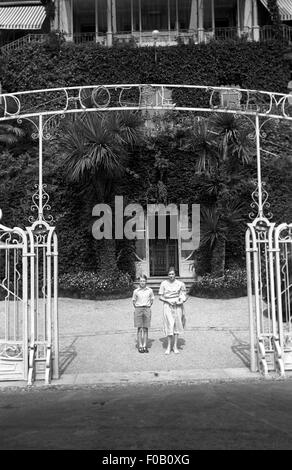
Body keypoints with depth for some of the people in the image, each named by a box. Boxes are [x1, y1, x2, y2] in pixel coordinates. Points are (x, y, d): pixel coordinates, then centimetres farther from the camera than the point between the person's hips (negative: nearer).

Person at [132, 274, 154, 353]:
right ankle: (140, 346, 1)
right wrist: (137, 308, 8)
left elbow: (152, 300, 12)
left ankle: (145, 346, 6)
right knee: (139, 329, -2)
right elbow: (134, 301, 11)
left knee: (145, 329, 2)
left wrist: (147, 307, 9)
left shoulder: (150, 290, 2)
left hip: (147, 310, 1)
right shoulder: (136, 291, 1)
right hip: (138, 309, -1)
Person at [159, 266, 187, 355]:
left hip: (177, 306, 1)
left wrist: (182, 301, -12)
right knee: (169, 325, -5)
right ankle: (169, 346, 4)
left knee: (177, 325, 3)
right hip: (167, 306, -1)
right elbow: (160, 297, 3)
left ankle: (175, 346, 12)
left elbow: (184, 296, 9)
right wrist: (168, 301, -12)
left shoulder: (180, 284, 3)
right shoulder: (164, 284, 1)